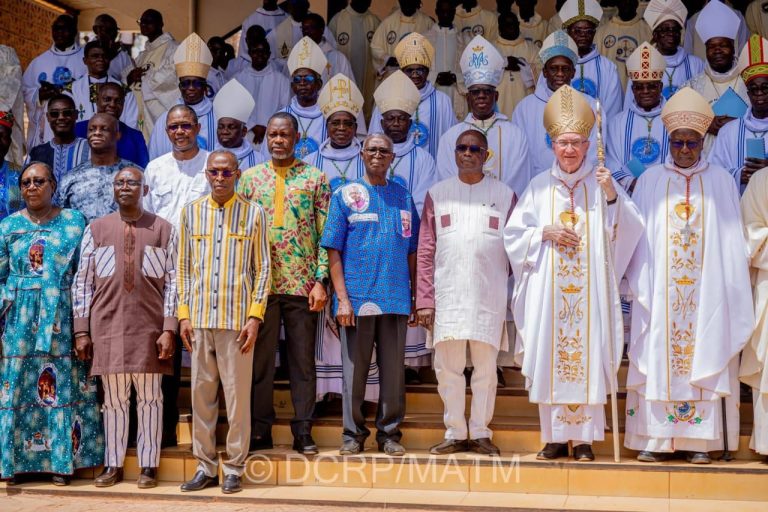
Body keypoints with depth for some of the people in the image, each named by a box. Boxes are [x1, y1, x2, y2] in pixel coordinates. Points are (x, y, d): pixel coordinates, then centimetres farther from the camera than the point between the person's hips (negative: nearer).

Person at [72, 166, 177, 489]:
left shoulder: (164, 230, 5)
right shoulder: (95, 230, 9)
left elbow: (172, 283, 1)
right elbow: (83, 282, 8)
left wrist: (169, 329, -6)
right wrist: (81, 330, 2)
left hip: (149, 327, -1)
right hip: (106, 326, 1)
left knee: (149, 396, 3)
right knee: (113, 397, 6)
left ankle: (149, 465, 12)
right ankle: (113, 465, 16)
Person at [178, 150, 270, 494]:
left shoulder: (253, 213, 1)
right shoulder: (191, 211, 8)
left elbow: (262, 269, 0)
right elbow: (183, 267, 10)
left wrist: (255, 317, -8)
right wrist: (183, 314, 3)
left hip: (238, 320, -3)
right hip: (199, 320, 3)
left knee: (237, 395, 1)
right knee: (201, 394, 7)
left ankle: (234, 468, 12)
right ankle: (206, 466, 18)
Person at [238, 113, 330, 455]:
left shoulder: (315, 178, 5)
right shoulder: (249, 178, 9)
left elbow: (325, 234, 2)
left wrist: (320, 281, -7)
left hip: (302, 284, -1)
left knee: (303, 360, 5)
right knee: (260, 359, 6)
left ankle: (303, 431, 13)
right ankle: (260, 430, 15)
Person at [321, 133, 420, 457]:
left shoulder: (403, 197, 11)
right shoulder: (345, 195, 4)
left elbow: (412, 252, 12)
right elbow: (333, 251, -1)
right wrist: (342, 297, -9)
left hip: (396, 299, 2)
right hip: (357, 298, -2)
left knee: (393, 370, 7)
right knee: (354, 369, 5)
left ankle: (389, 433, 18)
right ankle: (353, 434, 16)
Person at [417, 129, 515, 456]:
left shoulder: (504, 195, 8)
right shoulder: (437, 194, 9)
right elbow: (425, 251, 7)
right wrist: (424, 300, 0)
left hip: (489, 297, -1)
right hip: (447, 295, 1)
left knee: (485, 368, 4)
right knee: (448, 368, 3)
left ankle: (480, 433, 14)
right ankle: (455, 433, 13)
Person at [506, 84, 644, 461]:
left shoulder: (602, 183, 6)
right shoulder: (540, 186, 8)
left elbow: (630, 229, -2)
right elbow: (513, 233, 8)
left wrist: (612, 197, -15)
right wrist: (545, 232, -7)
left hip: (589, 288, -1)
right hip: (548, 288, 1)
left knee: (588, 357, -2)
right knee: (549, 358, 1)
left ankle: (584, 438, 6)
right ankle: (555, 437, 10)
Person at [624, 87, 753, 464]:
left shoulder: (721, 181, 7)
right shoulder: (649, 182, 7)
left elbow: (732, 241, 6)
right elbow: (636, 236, 4)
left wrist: (731, 289, -2)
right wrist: (639, 284, -6)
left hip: (707, 291, 0)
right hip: (660, 292, 0)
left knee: (704, 359, 0)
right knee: (657, 359, -1)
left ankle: (700, 440, 6)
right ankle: (655, 439, 4)